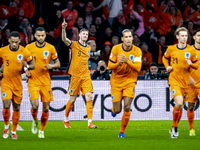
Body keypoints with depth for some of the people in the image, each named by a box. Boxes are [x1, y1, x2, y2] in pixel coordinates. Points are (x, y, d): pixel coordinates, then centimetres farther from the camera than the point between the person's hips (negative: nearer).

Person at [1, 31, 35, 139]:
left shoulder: (24, 52, -5)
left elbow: (33, 65, 1)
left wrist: (27, 66, -20)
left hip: (17, 84, 1)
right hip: (6, 82, -1)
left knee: (16, 108, 8)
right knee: (6, 105, -16)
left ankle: (13, 131, 24)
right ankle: (6, 126, 9)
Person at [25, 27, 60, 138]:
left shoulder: (51, 48, 1)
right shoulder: (29, 47, 1)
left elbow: (58, 63, 8)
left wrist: (51, 66, -13)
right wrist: (26, 71, -4)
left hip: (46, 81, 1)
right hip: (33, 81, -1)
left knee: (46, 107, 1)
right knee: (35, 105, -16)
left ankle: (42, 130, 18)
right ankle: (35, 121, 17)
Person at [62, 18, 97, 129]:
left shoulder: (88, 48, 14)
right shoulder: (74, 44, -2)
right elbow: (64, 40, -22)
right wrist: (63, 29, -38)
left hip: (86, 76, 4)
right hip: (75, 75, -4)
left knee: (89, 97, -10)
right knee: (72, 100, 2)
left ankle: (90, 122, -12)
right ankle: (66, 119, 24)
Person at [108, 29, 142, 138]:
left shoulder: (137, 51, -8)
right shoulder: (116, 49, -8)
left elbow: (138, 68, -18)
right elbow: (109, 66, -7)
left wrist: (127, 61, -32)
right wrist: (119, 63, -27)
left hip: (130, 81, 0)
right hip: (116, 81, 0)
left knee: (127, 107, -15)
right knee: (117, 110, -1)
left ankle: (122, 131, 3)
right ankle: (113, 108, 39)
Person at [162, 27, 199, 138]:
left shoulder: (191, 50, 0)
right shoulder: (171, 49, -1)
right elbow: (165, 58, 20)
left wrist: (191, 64, -16)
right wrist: (167, 67, 3)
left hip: (185, 82, 2)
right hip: (174, 80, -2)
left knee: (180, 106, 11)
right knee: (179, 103, -21)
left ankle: (174, 129, 28)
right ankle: (175, 126, -3)